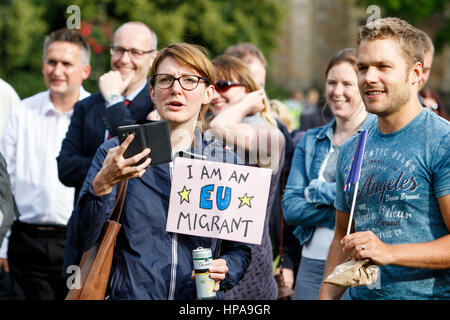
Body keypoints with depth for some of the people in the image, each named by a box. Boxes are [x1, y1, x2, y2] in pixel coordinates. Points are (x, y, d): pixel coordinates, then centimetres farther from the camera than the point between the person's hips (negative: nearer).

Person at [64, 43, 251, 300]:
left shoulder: (225, 163, 3)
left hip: (197, 302, 2)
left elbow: (241, 249, 10)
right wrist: (102, 185, -23)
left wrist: (224, 270, -11)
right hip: (127, 293, -2)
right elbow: (81, 240, -8)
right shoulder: (116, 154, 0)